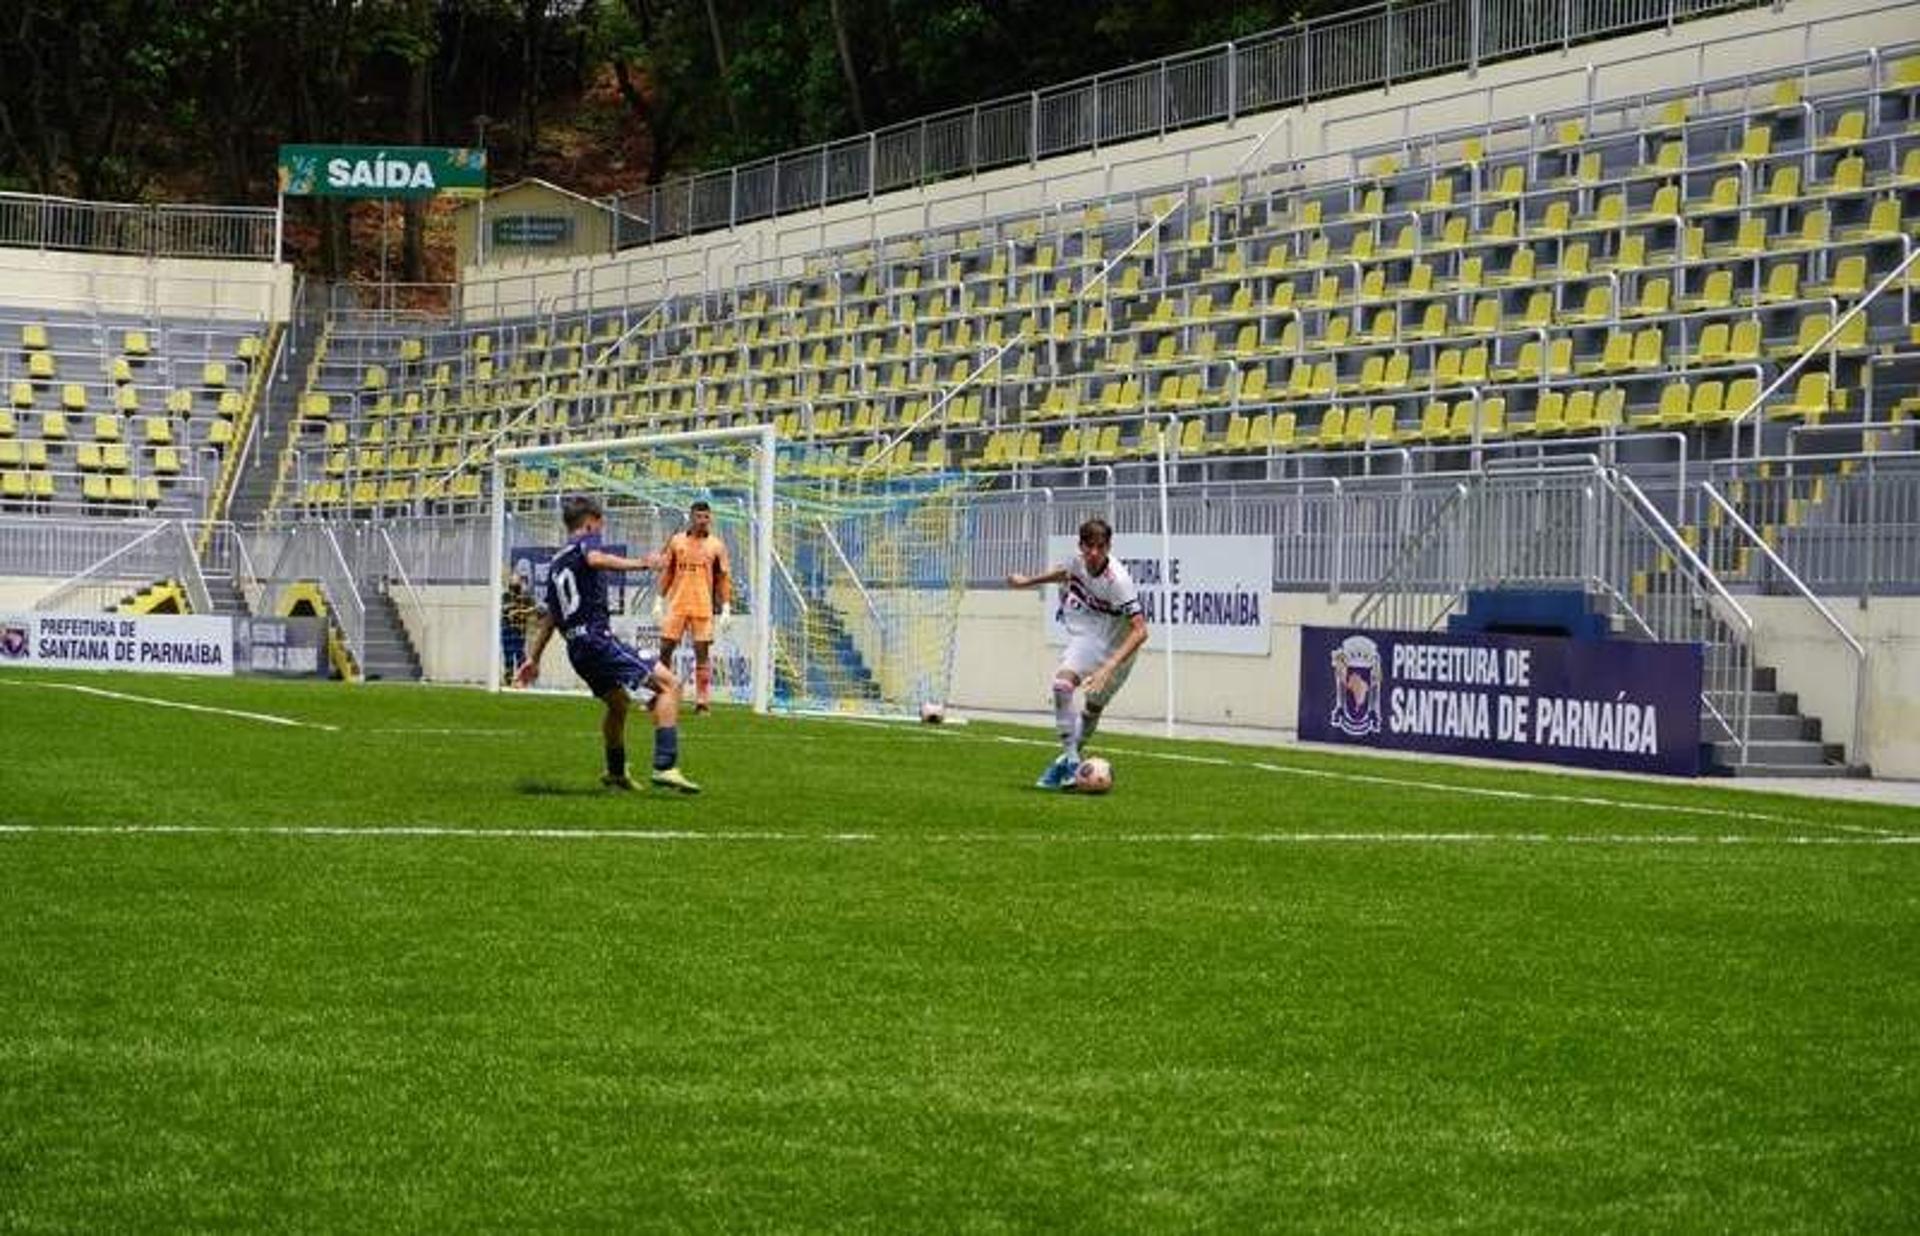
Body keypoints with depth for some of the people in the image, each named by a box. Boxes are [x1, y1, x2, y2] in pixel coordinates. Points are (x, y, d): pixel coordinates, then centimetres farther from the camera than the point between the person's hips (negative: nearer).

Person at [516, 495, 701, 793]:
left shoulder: (556, 563, 24)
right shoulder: (586, 541, 2)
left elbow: (549, 617, 27)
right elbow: (595, 559, -25)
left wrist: (533, 659, 32)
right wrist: (639, 564, -35)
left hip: (576, 648, 9)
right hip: (597, 638, -9)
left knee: (618, 702, 30)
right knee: (668, 684, -11)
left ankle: (616, 772, 43)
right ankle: (665, 766, -24)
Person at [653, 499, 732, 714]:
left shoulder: (716, 545, 5)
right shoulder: (677, 541, 9)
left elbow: (723, 579, 5)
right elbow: (667, 573, 13)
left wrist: (726, 608, -2)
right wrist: (659, 600, 6)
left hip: (703, 607, -1)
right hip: (677, 605, 1)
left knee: (702, 652, -2)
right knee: (665, 649, 1)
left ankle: (702, 700, 0)